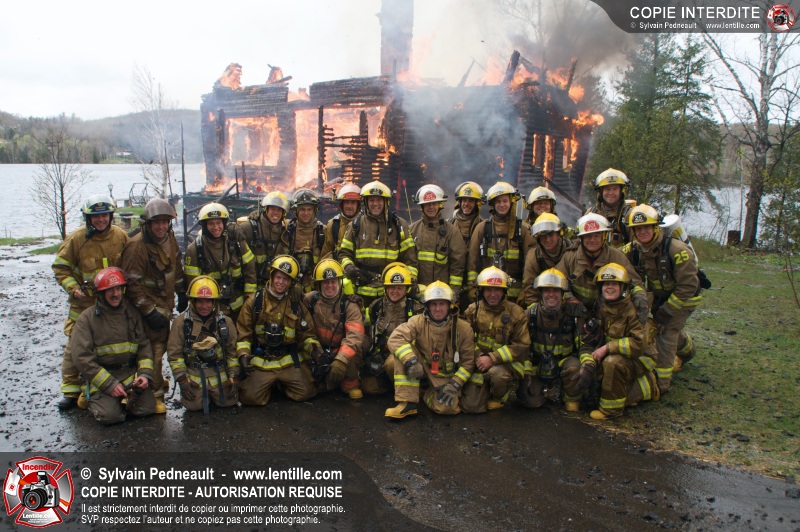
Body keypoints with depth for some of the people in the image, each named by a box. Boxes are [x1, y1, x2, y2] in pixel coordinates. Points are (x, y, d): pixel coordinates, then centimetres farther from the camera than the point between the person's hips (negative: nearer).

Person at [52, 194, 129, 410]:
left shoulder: (121, 237, -2)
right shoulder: (76, 239, -10)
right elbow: (60, 267, -1)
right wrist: (73, 288, -13)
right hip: (84, 302, -2)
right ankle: (71, 391, 7)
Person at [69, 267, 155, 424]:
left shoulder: (132, 314, 8)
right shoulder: (87, 319, -4)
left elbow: (144, 346, 8)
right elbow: (81, 357, -10)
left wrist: (145, 374, -8)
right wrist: (109, 384, -15)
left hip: (131, 373, 3)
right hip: (101, 377, -3)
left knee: (147, 407, -16)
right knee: (109, 415, -23)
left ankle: (125, 398, 14)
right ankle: (96, 399, 10)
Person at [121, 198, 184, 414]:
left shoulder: (169, 238, 2)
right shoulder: (137, 246, -22)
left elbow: (177, 265, 18)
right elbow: (132, 285, -21)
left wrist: (181, 293, 19)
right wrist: (149, 312, -21)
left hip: (166, 303, 8)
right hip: (148, 305, -8)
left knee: (162, 343, 19)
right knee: (153, 349, -10)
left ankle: (155, 378, 40)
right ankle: (155, 395, -1)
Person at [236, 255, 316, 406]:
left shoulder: (297, 305, 7)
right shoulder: (255, 301, 0)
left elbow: (306, 334, 8)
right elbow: (243, 332, 1)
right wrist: (243, 354, -13)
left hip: (289, 360, 2)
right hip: (260, 361, -1)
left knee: (305, 393, -13)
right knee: (252, 397, -18)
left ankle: (282, 383, 20)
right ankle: (268, 384, 18)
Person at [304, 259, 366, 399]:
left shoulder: (349, 305, -14)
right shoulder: (310, 300, -5)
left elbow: (355, 336, -27)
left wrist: (341, 360, -40)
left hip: (341, 351, -2)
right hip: (319, 353, 2)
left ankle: (350, 384, -5)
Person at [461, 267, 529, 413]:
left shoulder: (516, 313, -6)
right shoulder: (473, 310, 2)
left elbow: (521, 345, -9)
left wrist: (492, 358, -19)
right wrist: (479, 357, -16)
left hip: (507, 362, -2)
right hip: (480, 363, 2)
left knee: (497, 374, -38)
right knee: (471, 407, -10)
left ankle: (499, 399, -1)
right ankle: (486, 391, 26)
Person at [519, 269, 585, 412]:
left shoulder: (573, 311, -9)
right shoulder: (531, 313, -8)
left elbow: (583, 342, -5)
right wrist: (526, 372, -8)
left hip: (564, 360, 0)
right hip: (538, 364, 0)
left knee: (574, 367, -35)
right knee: (531, 401, -18)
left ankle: (572, 400, -4)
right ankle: (549, 390, 16)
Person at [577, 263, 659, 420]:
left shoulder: (633, 310, -20)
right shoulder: (599, 310, -2)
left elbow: (639, 343, -29)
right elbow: (588, 343, -5)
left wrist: (608, 348, -28)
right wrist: (587, 366, -23)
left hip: (639, 359, -7)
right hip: (615, 356, 7)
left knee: (613, 362, -34)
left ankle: (612, 408, -13)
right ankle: (647, 388, 15)